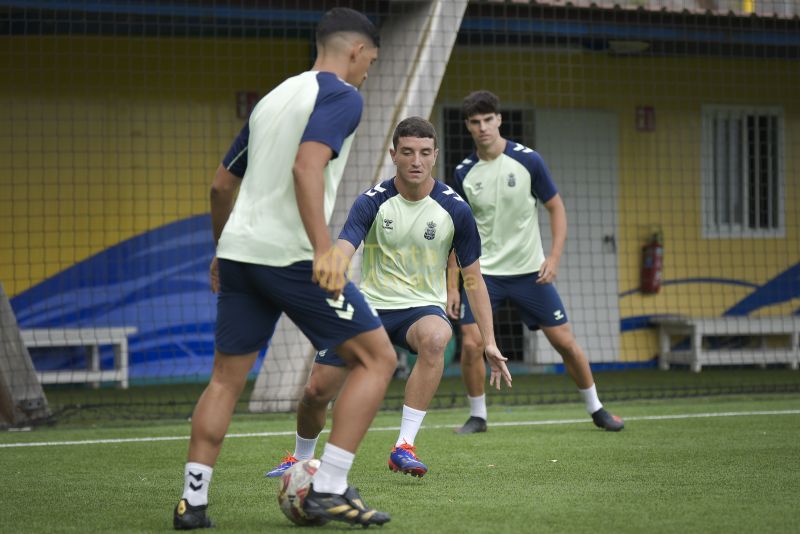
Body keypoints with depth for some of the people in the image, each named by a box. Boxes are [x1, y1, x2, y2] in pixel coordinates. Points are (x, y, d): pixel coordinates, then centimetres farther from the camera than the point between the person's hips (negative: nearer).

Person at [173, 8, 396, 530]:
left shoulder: (274, 97, 21)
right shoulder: (341, 96, -3)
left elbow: (222, 184, 26)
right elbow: (307, 168, -20)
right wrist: (325, 250, -26)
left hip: (239, 251, 8)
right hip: (292, 256, -8)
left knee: (226, 378, 14)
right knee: (377, 358, 1)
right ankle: (330, 490, -5)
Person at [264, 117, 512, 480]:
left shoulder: (454, 210, -8)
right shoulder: (372, 203, -10)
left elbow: (472, 278, 1)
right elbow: (341, 253, -23)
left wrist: (489, 342, -4)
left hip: (422, 307, -1)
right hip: (369, 305, 1)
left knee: (435, 337, -38)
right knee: (317, 390, -4)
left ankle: (404, 448, -34)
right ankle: (300, 458, 29)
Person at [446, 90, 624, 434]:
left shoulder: (528, 160, -9)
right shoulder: (463, 173, -2)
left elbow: (556, 209, -1)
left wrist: (554, 257, -13)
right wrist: (452, 285, 1)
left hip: (529, 272, -1)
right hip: (483, 272, 1)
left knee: (565, 342, 0)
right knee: (470, 344, -13)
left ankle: (596, 409, 19)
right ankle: (477, 416, 7)